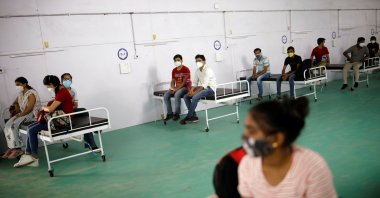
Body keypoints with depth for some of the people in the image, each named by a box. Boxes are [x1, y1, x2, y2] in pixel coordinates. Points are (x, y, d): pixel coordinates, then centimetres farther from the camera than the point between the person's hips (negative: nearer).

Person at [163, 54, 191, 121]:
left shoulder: (186, 69, -11)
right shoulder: (174, 70, 10)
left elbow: (184, 82, -17)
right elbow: (173, 81, 13)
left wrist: (176, 89, -22)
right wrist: (172, 88, -9)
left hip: (185, 87, -7)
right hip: (176, 88, 7)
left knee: (177, 94, -36)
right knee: (166, 95, -16)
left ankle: (177, 114, -24)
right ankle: (170, 113, -7)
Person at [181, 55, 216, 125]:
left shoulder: (208, 70, -19)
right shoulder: (197, 70, 6)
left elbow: (204, 85, -26)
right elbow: (195, 83, 8)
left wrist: (195, 92, -28)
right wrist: (191, 90, -12)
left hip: (210, 88, -8)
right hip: (202, 87, 8)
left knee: (195, 97, -32)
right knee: (186, 97, -6)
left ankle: (188, 117, -17)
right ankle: (194, 116, -5)